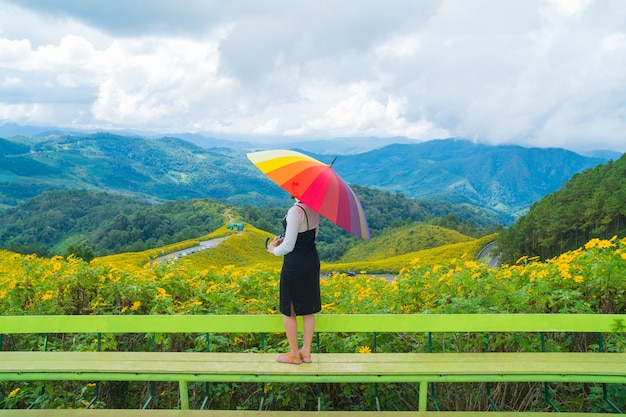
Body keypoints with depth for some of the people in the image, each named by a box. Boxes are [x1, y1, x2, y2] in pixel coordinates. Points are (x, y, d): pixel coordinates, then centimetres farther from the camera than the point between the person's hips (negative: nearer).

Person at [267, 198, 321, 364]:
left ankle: (294, 355, 22)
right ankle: (306, 352, 28)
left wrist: (274, 249, 1)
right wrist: (283, 240, 10)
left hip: (295, 266, -8)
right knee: (308, 309, 16)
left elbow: (288, 246, -20)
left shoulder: (296, 211, -25)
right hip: (312, 262, 8)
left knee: (288, 311, 10)